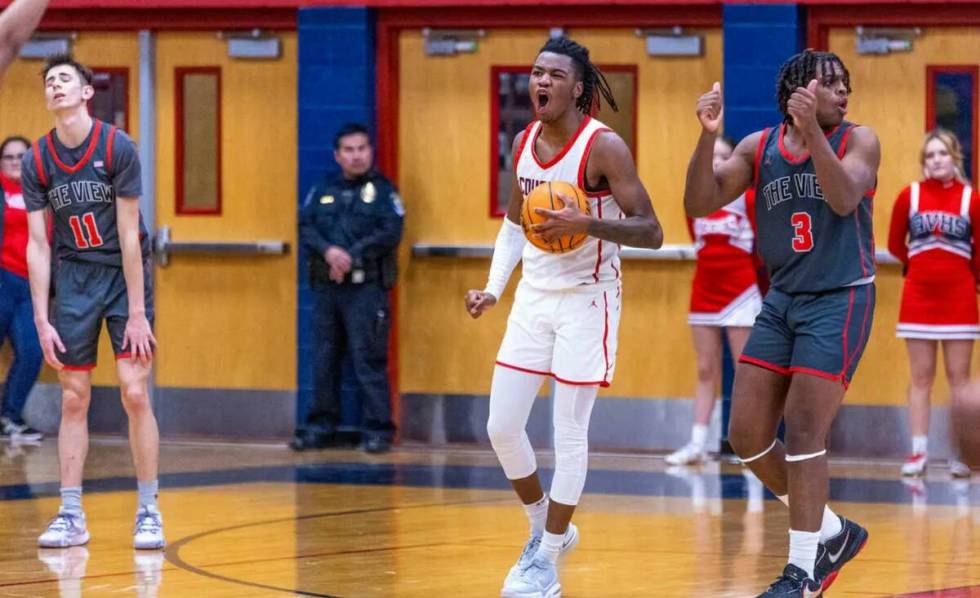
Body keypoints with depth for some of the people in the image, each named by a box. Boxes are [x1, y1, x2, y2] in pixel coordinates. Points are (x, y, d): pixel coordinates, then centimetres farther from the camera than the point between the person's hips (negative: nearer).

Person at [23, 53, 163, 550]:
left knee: (134, 394, -8)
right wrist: (41, 321, -6)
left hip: (125, 274, -3)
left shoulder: (117, 147, -12)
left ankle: (148, 511, 1)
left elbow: (129, 235, -13)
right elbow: (38, 245, -1)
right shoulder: (37, 161, -3)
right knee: (73, 398, 1)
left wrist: (137, 314, -15)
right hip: (73, 280, 3)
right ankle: (71, 516, 7)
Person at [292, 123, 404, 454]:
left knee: (368, 359, -7)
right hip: (325, 287, 5)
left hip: (366, 287, -5)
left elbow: (391, 233, -9)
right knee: (324, 360, 9)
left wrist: (352, 257, -16)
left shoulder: (383, 190, 2)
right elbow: (306, 227, 4)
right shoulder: (323, 190, 14)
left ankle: (378, 430, -3)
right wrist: (329, 251, -15)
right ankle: (322, 426, 18)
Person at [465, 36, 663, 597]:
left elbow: (651, 231, -18)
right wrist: (494, 288, 6)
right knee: (502, 426, 4)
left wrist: (587, 223, -32)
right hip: (535, 295, 6)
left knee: (570, 434, -3)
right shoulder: (524, 142, 4)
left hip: (587, 299, -6)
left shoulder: (604, 146, -16)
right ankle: (546, 530, 26)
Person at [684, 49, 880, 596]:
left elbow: (844, 199, -26)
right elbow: (700, 205, -3)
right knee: (747, 435, 5)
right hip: (782, 301, 6)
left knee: (804, 433, -10)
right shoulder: (759, 147, 3)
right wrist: (708, 137, -17)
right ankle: (834, 533, 22)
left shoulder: (857, 141, -7)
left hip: (840, 301, -6)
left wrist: (812, 132, -37)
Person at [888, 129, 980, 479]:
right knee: (920, 377, 3)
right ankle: (918, 453, 3)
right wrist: (917, 266, 11)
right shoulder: (909, 196, -1)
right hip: (918, 297, 1)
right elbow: (895, 244, 8)